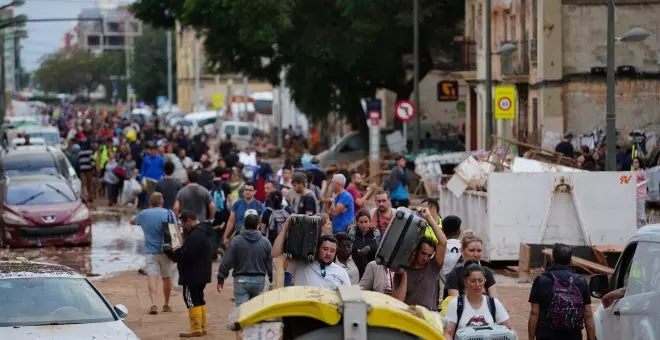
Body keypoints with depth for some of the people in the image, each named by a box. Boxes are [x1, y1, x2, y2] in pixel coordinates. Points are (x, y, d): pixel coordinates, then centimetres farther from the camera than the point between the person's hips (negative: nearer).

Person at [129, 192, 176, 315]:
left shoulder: (143, 214, 4)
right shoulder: (168, 214, -3)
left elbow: (132, 221, 24)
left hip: (150, 251, 0)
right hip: (165, 250, 0)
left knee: (152, 276, -8)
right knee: (167, 278, 13)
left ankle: (153, 304, -25)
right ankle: (166, 305, 25)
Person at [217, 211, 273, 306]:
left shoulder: (236, 241, -6)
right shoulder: (265, 242, -1)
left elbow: (226, 262, -5)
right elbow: (270, 263, 5)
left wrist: (221, 279, 4)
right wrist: (272, 279, 20)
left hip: (241, 280, -2)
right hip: (259, 280, 2)